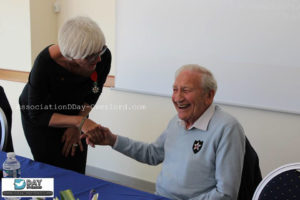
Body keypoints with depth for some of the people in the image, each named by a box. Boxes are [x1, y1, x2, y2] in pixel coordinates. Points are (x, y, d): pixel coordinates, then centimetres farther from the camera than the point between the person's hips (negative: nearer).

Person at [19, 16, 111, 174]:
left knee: (77, 172, 4)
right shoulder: (45, 63, -36)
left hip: (73, 112, 3)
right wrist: (80, 121, -37)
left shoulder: (103, 56, -26)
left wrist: (76, 127, -8)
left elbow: (93, 94, -5)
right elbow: (37, 114, -26)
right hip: (39, 117, -3)